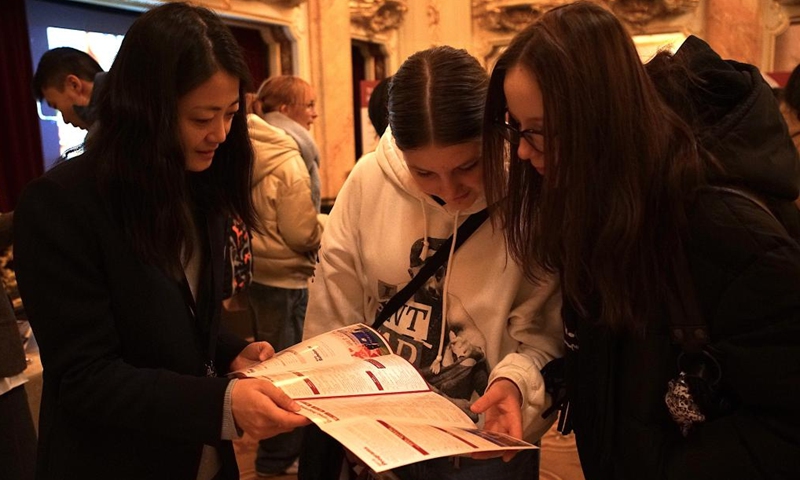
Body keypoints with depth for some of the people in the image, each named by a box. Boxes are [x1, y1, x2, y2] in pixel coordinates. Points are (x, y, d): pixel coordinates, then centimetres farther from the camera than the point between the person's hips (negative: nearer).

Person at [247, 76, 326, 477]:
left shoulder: (252, 151, 5)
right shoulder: (287, 158, -19)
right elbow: (302, 233, -21)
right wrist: (329, 223, -2)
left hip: (257, 273, 9)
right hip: (285, 279, -9)